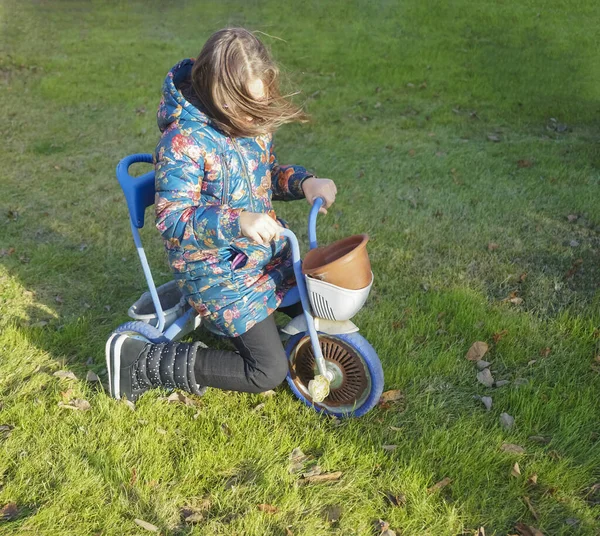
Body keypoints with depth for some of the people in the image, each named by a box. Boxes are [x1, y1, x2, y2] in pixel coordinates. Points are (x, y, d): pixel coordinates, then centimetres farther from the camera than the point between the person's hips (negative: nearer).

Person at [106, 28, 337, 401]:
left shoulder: (253, 120, 0)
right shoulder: (185, 140, -25)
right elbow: (172, 218, -27)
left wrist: (305, 183, -8)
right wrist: (237, 221, -42)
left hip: (266, 248, 9)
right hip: (218, 270, -8)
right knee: (270, 371, -8)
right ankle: (139, 361, -1)